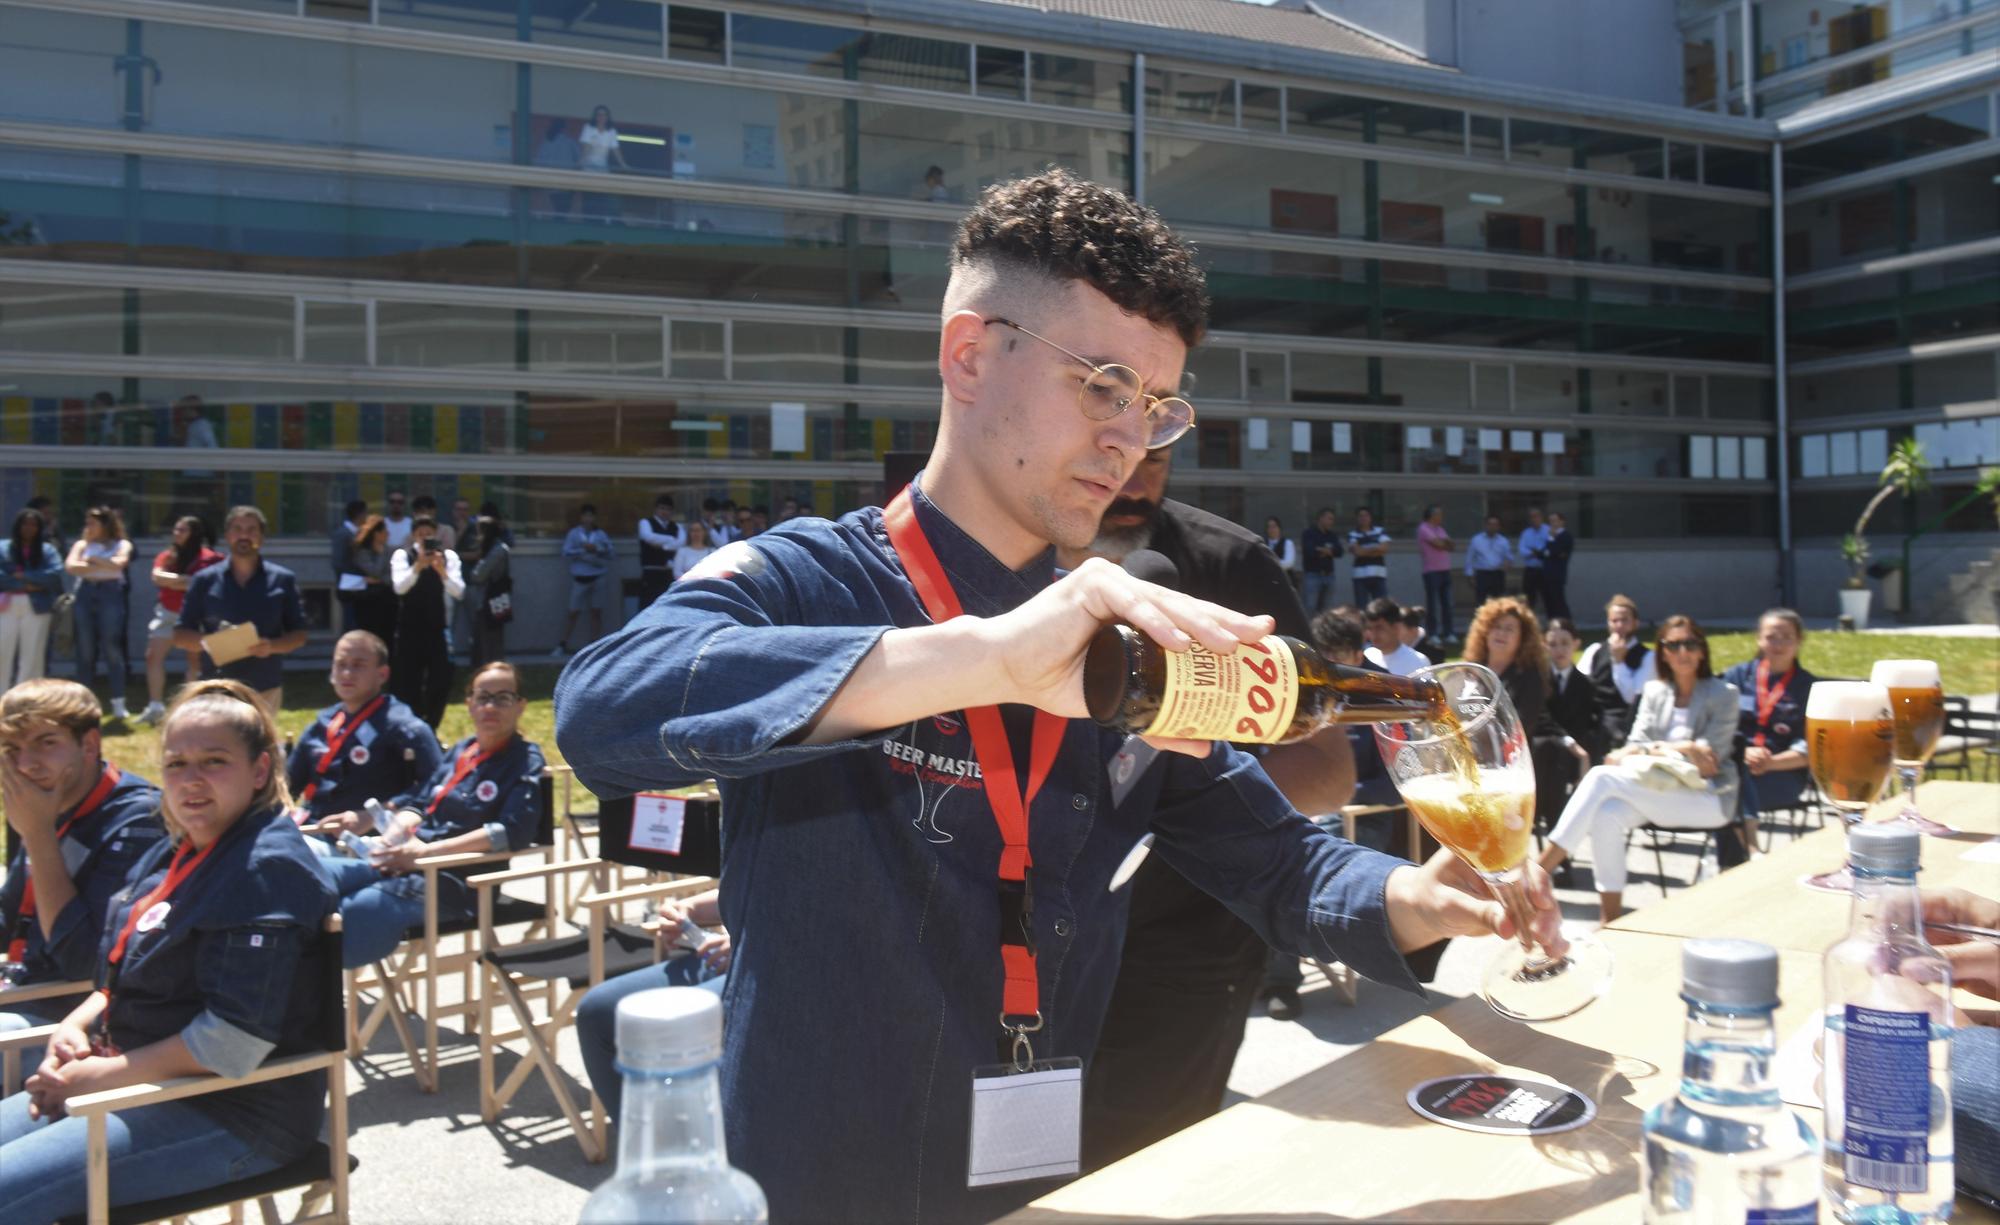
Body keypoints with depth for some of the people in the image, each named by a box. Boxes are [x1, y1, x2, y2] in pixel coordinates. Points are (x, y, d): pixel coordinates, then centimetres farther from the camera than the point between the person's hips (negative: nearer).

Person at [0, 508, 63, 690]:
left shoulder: (47, 550, 7)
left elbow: (55, 574, -9)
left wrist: (24, 576, -13)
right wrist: (25, 585, -15)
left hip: (36, 608, 0)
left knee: (32, 655, 1)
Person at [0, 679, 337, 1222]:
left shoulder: (267, 869, -18)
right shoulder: (175, 852, 11)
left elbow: (230, 1044, -23)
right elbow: (127, 978, 22)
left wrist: (99, 1075, -16)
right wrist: (74, 1025, 1)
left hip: (232, 1114, -10)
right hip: (139, 1084, 10)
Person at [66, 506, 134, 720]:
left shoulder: (121, 544, 9)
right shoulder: (82, 544, 15)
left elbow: (119, 563, -10)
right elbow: (71, 566, -1)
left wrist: (92, 560, -1)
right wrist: (104, 566, -3)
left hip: (111, 593, -3)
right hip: (85, 594, 3)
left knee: (112, 648, -6)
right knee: (85, 650, 1)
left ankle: (118, 703, -5)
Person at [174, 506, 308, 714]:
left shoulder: (283, 580, 4)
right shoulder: (205, 580, 5)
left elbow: (299, 635, 6)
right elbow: (181, 636, 6)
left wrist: (272, 646, -15)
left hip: (266, 690, 0)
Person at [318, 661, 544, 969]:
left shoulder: (526, 762, -2)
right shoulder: (460, 751, 19)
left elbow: (513, 831, -17)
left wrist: (429, 850, -22)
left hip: (452, 881, -7)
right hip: (404, 861, 7)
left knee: (350, 913, -29)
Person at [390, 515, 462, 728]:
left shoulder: (448, 556, 0)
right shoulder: (402, 555, -3)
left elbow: (459, 591, -10)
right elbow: (399, 587, -18)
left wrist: (442, 571, -28)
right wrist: (418, 566, -33)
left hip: (438, 628, 1)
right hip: (410, 629, -1)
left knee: (441, 682, 1)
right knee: (408, 683, 2)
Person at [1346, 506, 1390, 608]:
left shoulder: (1380, 531, 11)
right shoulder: (1353, 534, 5)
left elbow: (1384, 548, -3)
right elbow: (1356, 550, -10)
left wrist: (1364, 551, -4)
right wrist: (1375, 549, 0)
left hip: (1379, 574, 1)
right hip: (1360, 575, -1)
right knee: (1361, 607, 1)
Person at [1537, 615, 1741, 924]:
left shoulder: (1722, 694, 5)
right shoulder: (1654, 691, 16)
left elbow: (1710, 759, -5)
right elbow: (1636, 744, 8)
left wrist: (1652, 750, -13)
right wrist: (1679, 750, -12)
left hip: (1707, 797, -4)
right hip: (1658, 789, 4)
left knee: (1602, 778, -28)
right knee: (1606, 815, -32)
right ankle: (1610, 926, -27)